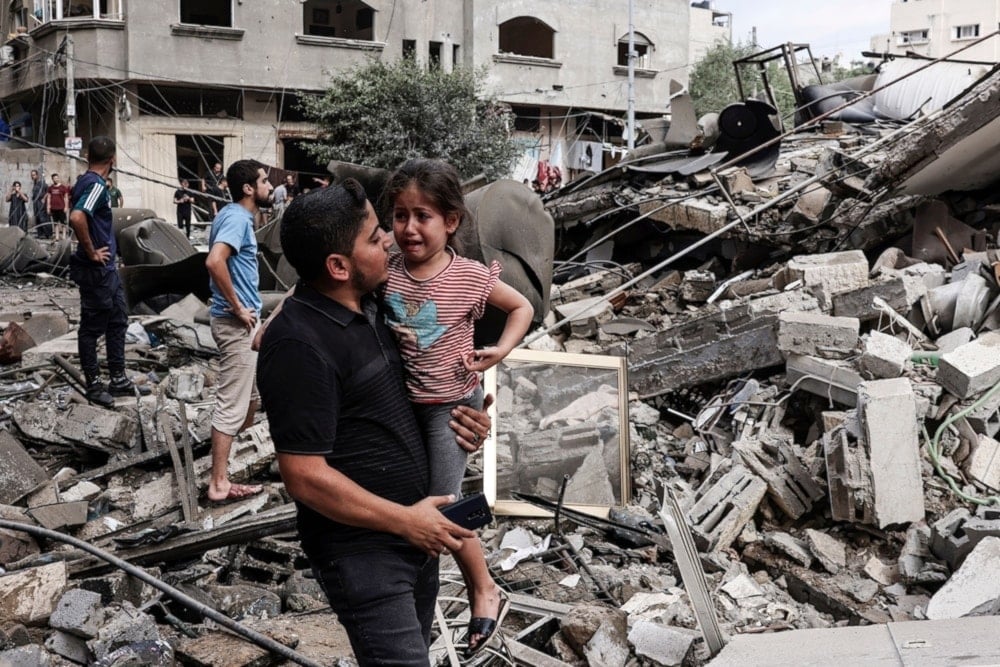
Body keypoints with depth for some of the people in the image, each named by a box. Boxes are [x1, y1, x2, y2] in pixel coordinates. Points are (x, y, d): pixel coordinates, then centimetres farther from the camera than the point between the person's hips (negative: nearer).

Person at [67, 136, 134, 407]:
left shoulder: (87, 182, 10)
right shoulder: (96, 184, -20)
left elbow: (81, 215, 25)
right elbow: (76, 217, -36)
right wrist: (91, 252, -23)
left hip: (108, 268, 10)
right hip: (96, 270, -10)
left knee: (117, 321, 17)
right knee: (92, 327, 2)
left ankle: (118, 379, 25)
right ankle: (94, 385, 12)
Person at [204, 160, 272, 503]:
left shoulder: (234, 215, 13)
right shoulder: (237, 218, -17)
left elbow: (220, 260, 24)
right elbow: (214, 261, -33)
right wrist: (237, 307, -23)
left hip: (243, 322, 10)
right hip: (237, 323, -10)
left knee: (250, 393, 21)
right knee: (231, 404, -5)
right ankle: (219, 484, 1)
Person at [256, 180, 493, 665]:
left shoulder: (369, 306, 5)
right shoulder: (300, 345, -23)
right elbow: (306, 477, -24)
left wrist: (452, 416, 0)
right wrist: (406, 520, -18)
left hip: (414, 528, 9)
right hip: (361, 549, -9)